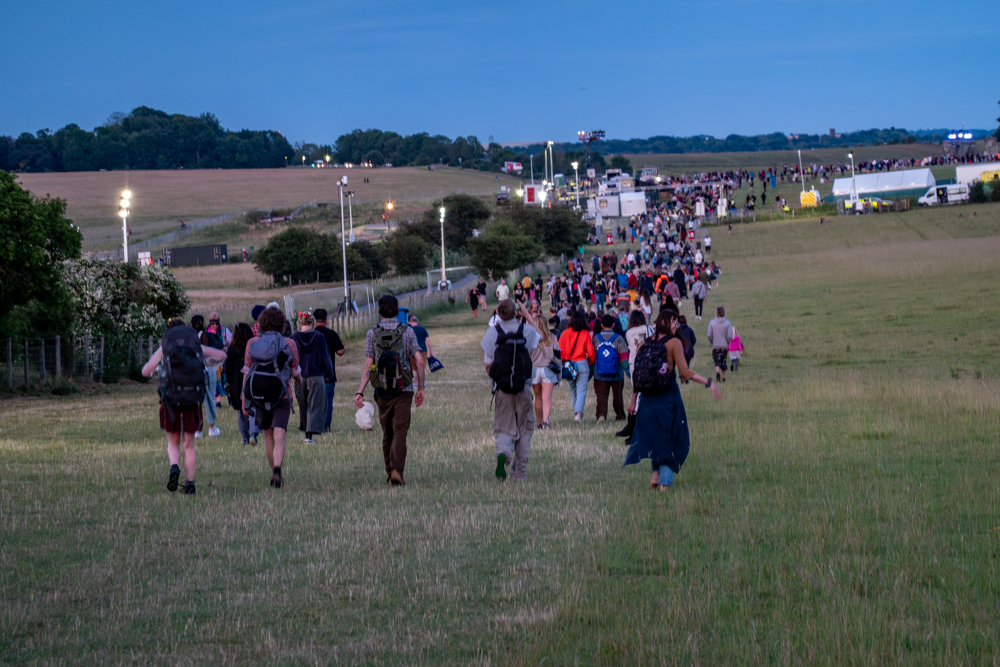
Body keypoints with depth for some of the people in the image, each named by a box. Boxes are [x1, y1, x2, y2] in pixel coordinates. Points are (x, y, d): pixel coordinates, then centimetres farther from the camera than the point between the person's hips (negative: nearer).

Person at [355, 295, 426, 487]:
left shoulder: (372, 334, 1)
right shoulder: (407, 332, 0)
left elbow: (368, 366, -5)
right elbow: (419, 362, -2)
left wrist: (360, 392, -5)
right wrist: (420, 388, 8)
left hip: (382, 391, 1)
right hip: (403, 391, -1)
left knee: (387, 434, 14)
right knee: (400, 432, -7)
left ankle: (390, 474, 21)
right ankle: (397, 470, -25)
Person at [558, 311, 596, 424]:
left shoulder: (565, 334, 0)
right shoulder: (585, 334, -5)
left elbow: (560, 350, 1)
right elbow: (590, 352, -4)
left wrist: (561, 364, 14)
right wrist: (593, 362, 14)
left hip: (568, 365, 2)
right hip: (582, 364, -2)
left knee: (574, 390, 17)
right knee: (581, 391, -4)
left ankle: (576, 413, 22)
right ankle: (579, 413, -22)